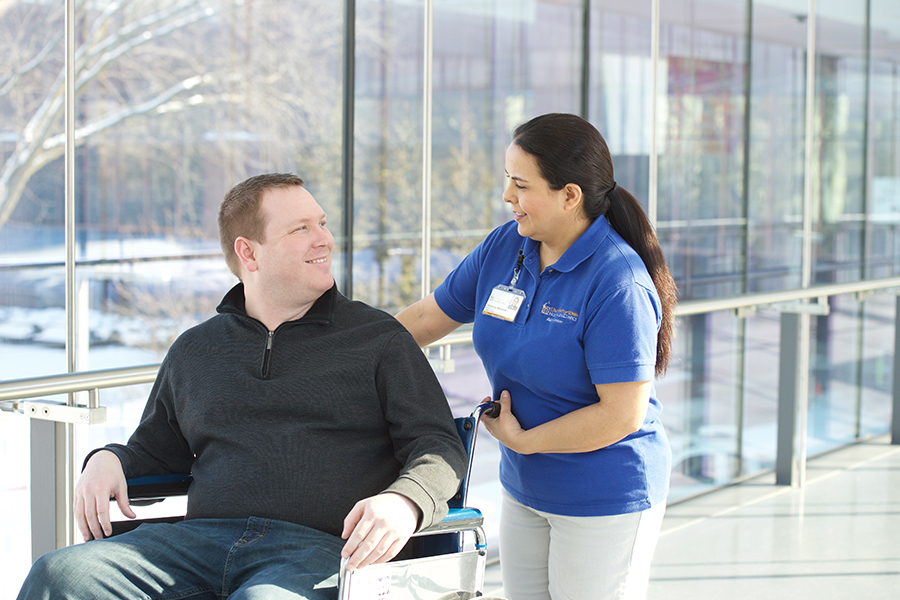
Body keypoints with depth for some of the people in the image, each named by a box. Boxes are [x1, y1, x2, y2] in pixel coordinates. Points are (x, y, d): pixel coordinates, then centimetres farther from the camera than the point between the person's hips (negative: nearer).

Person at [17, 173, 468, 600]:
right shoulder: (195, 350, 24)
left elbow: (439, 446, 6)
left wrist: (403, 502, -17)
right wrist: (109, 459, 9)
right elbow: (155, 452, 33)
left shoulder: (379, 339, 14)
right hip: (202, 537, 3)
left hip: (319, 548, -3)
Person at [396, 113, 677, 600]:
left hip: (605, 502, -7)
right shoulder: (503, 247, -1)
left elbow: (623, 415, -25)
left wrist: (521, 439, -15)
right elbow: (426, 318, 9)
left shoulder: (618, 285, -24)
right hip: (524, 487, 7)